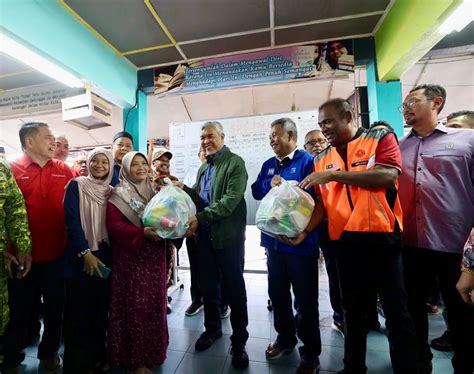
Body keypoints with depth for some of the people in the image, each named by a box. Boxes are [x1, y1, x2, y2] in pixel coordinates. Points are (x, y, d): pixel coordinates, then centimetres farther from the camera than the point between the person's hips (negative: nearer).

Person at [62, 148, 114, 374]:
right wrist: (86, 253, -16)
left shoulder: (111, 191, 7)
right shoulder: (76, 186, -5)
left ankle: (97, 356, 31)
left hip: (104, 257, 4)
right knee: (79, 311, 5)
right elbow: (72, 221, -12)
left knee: (100, 309, 13)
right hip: (80, 257, -4)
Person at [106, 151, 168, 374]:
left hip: (154, 257, 5)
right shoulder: (118, 195, -4)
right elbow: (114, 225, -14)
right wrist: (143, 233, -27)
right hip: (130, 258, -5)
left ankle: (152, 352, 34)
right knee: (135, 306, 3)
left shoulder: (155, 191, 11)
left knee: (154, 304, 13)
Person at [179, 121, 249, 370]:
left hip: (228, 235, -6)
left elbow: (231, 199, -20)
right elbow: (199, 197, 15)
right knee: (208, 286, 18)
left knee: (234, 289, 8)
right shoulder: (203, 167, 17)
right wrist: (183, 188, -2)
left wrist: (200, 218, -23)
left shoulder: (235, 163, -8)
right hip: (205, 235, 7)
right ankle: (212, 328, 41)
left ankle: (239, 341, 28)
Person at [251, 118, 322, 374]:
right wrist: (269, 185, -9)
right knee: (277, 294, 20)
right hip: (274, 239, 7)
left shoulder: (306, 160, -9)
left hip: (300, 240, -6)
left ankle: (310, 353, 32)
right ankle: (285, 338, 42)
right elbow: (256, 191, 7)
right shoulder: (268, 165, 13)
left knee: (305, 299, 10)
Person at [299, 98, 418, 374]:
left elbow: (387, 175, -18)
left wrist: (335, 175, -17)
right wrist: (304, 230, -8)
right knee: (353, 309, 20)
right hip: (344, 241, 5)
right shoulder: (322, 159, 9)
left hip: (381, 236, -4)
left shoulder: (381, 137, 0)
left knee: (396, 310, 10)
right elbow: (322, 203, 6)